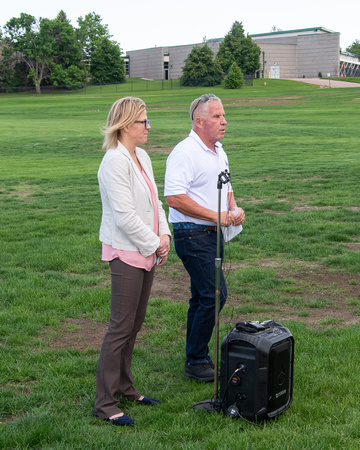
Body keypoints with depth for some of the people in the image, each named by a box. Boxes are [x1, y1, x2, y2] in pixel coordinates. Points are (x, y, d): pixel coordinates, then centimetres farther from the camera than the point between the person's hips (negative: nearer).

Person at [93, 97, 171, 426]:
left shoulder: (142, 157, 12)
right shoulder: (115, 162, -17)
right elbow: (124, 215, -21)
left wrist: (164, 235, 2)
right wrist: (154, 244, -13)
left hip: (146, 252, 9)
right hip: (126, 253, -9)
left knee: (135, 324, 16)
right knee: (121, 327, -4)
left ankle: (125, 387, 29)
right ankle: (105, 403, 6)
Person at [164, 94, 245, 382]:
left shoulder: (218, 151, 15)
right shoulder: (184, 153, -15)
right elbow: (174, 197, -24)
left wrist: (234, 208, 4)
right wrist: (215, 215, -21)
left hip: (213, 233, 9)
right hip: (192, 234, -9)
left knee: (202, 297, 14)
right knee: (214, 295, -12)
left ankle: (197, 359, 24)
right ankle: (196, 362, 0)